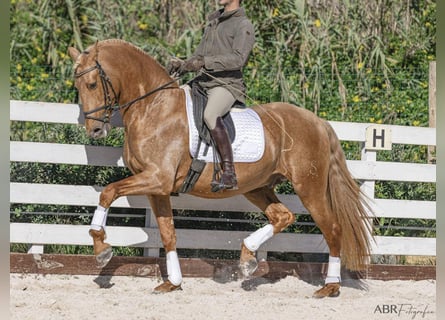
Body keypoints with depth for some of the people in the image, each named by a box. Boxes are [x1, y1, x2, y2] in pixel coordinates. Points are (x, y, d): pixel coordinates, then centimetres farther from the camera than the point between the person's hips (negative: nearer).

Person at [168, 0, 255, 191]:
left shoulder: (243, 25, -2)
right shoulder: (213, 23, 24)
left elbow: (238, 59, -18)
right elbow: (198, 57, 27)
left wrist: (204, 62, -25)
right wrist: (182, 65, 6)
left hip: (227, 84, -9)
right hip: (202, 82, 9)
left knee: (210, 114, -36)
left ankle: (229, 173, -36)